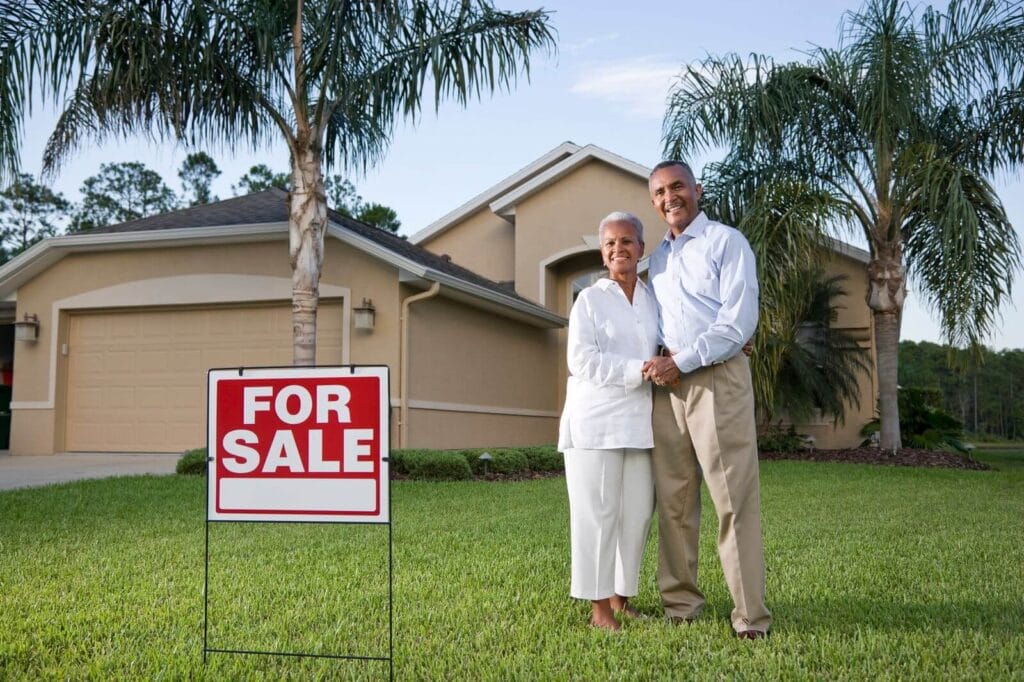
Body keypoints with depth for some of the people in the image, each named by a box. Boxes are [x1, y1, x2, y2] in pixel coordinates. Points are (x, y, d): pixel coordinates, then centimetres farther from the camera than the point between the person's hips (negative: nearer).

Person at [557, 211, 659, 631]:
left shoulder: (654, 300, 16)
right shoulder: (590, 300, 1)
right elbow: (582, 361, -9)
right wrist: (639, 370, -17)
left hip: (639, 423, 5)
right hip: (595, 422, -4)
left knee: (637, 511, 4)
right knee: (598, 512, -3)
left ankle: (620, 596, 18)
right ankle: (598, 606, 5)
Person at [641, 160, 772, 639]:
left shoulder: (726, 242, 0)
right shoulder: (658, 256, 19)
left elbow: (739, 320, -10)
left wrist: (682, 362, -13)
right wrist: (657, 359, 2)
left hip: (717, 380, -6)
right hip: (666, 385, 6)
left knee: (734, 499, -7)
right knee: (673, 499, 6)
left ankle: (750, 614, -3)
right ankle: (680, 602, 14)